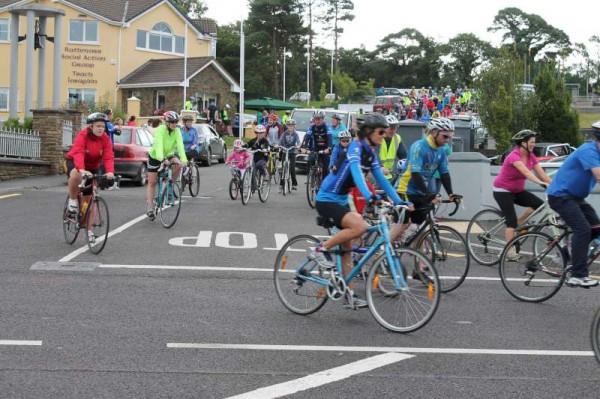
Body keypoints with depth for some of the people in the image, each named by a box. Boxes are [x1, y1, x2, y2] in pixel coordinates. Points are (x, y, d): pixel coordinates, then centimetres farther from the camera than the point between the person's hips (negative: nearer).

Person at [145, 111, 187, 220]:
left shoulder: (177, 131, -16)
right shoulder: (160, 130, -27)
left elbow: (180, 145, -28)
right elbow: (159, 145, -41)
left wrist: (183, 159, -44)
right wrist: (162, 159, -57)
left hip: (169, 155, 3)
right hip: (155, 156, -3)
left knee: (179, 164, -28)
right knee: (152, 183, -2)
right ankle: (149, 208, 5)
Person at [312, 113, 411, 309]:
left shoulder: (371, 152, 8)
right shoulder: (355, 147, -19)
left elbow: (381, 179, 9)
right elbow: (356, 172, -35)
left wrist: (399, 201, 2)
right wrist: (369, 196, -50)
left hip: (341, 201, 9)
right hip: (327, 199, -9)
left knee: (347, 247, 8)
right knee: (359, 226, -29)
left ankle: (349, 295, 13)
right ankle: (321, 250, -12)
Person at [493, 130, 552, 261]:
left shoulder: (530, 156, -2)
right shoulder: (514, 156, -25)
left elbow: (541, 173, -7)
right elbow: (526, 172, -40)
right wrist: (541, 183, -52)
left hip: (517, 190, 7)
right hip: (502, 190, -7)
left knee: (539, 204, -11)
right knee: (511, 220, -15)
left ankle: (517, 225, 5)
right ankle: (510, 251, -10)